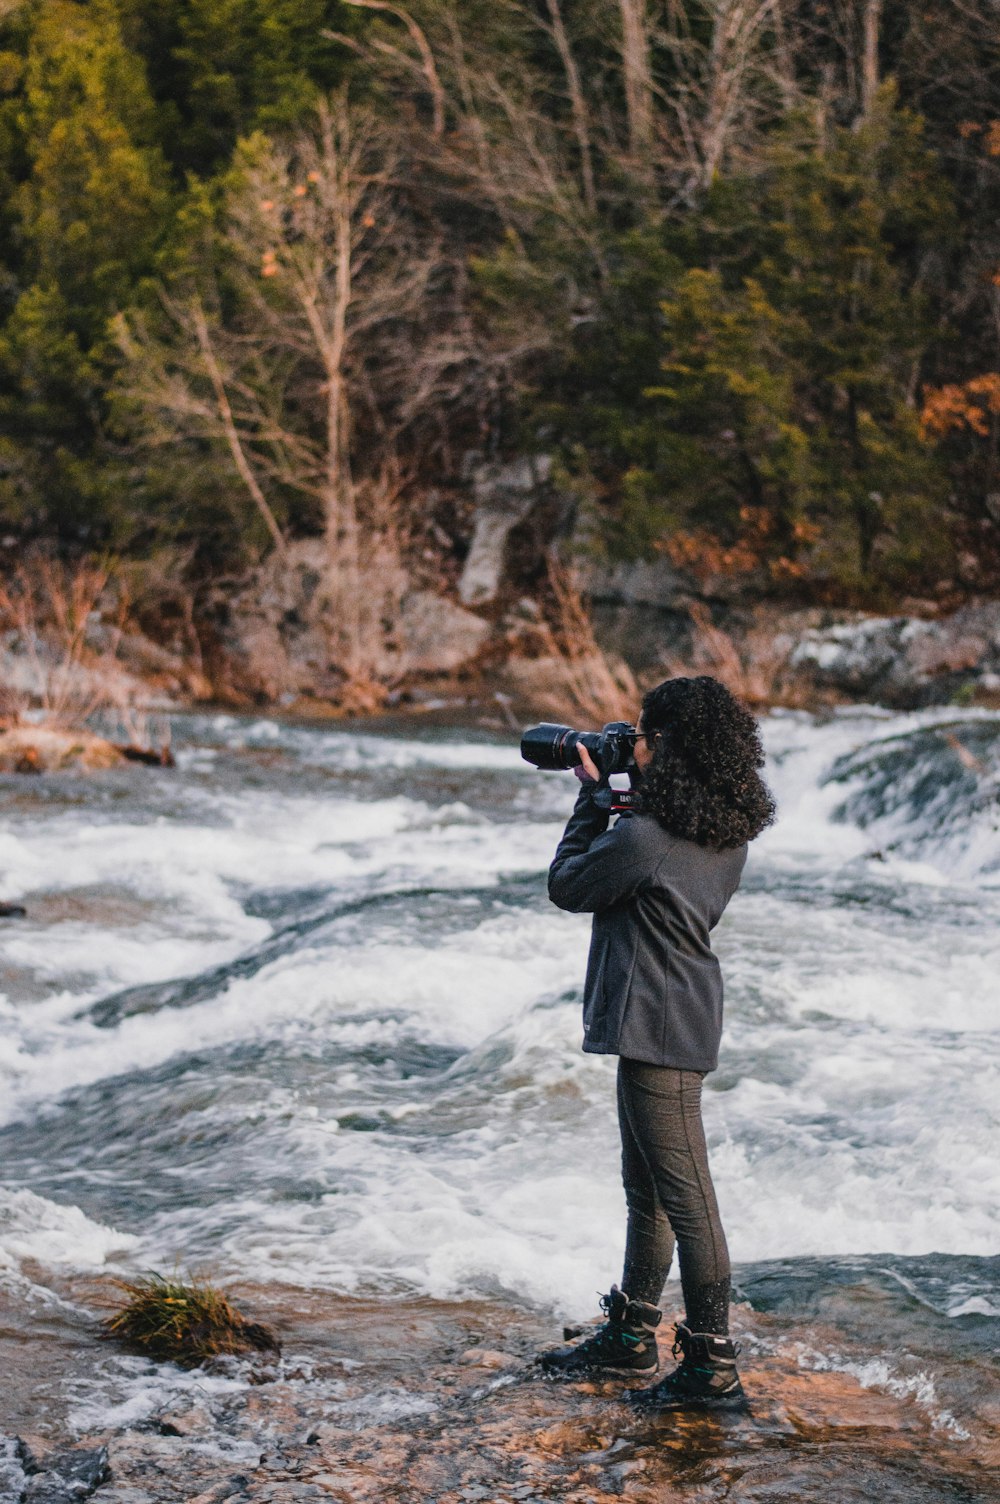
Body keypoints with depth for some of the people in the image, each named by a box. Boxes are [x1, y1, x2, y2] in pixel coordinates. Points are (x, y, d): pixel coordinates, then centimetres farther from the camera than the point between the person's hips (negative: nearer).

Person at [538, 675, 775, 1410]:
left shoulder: (645, 836, -22)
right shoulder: (728, 836, 5)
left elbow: (568, 886, -8)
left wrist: (594, 797, 1)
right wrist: (625, 796, 10)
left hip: (657, 1025, -10)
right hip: (687, 1017, 10)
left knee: (685, 1195, -4)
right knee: (646, 1187, 20)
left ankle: (714, 1365, 1)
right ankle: (631, 1336, 33)